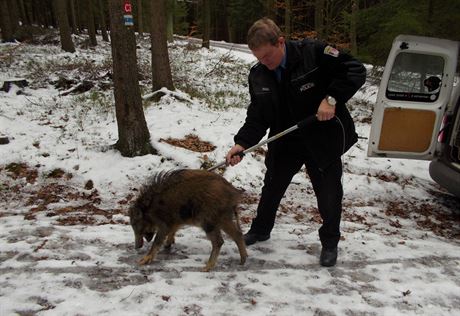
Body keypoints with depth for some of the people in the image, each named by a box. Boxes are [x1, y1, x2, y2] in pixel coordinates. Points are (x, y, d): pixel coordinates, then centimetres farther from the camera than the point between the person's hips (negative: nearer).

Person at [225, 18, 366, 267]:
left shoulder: (314, 52, -19)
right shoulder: (258, 75, -4)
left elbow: (355, 71, -16)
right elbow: (257, 117, -4)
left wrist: (331, 98, -28)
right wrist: (242, 143, -18)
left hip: (322, 139, -4)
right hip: (285, 142, 4)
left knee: (328, 194, 7)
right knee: (272, 188, 18)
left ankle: (330, 242, 31)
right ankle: (260, 229, 42)